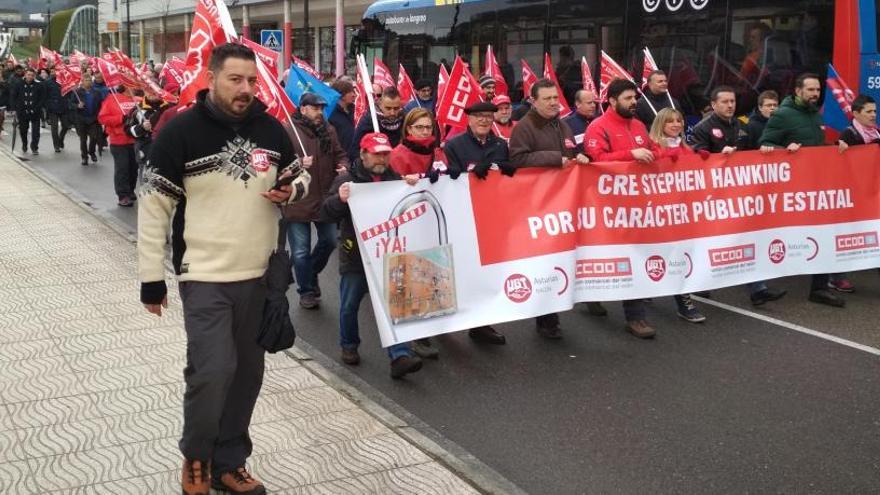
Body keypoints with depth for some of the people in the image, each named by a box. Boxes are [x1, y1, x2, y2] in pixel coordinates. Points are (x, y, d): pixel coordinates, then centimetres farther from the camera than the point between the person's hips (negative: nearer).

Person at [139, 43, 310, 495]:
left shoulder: (270, 128, 2)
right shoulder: (181, 132, -10)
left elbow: (299, 176, 18)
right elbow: (153, 208, -7)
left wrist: (291, 190, -8)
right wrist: (152, 279, -7)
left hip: (258, 274, 5)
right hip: (204, 276, -5)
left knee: (246, 372, 11)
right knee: (213, 370, -11)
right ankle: (195, 457, 16)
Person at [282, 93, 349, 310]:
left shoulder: (329, 131, 9)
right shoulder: (288, 131, -9)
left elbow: (340, 154, 18)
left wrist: (344, 166, -3)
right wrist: (298, 164, -26)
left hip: (325, 199, 5)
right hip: (297, 201, -5)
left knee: (329, 241, 17)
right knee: (301, 251, 4)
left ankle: (312, 274, 42)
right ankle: (306, 291, 20)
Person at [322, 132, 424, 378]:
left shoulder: (395, 178, 7)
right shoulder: (347, 180, -4)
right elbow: (327, 213, -11)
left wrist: (414, 188, -12)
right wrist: (339, 199, -33)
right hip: (355, 256, -2)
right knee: (350, 305, 11)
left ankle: (399, 356, -7)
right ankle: (349, 346, 33)